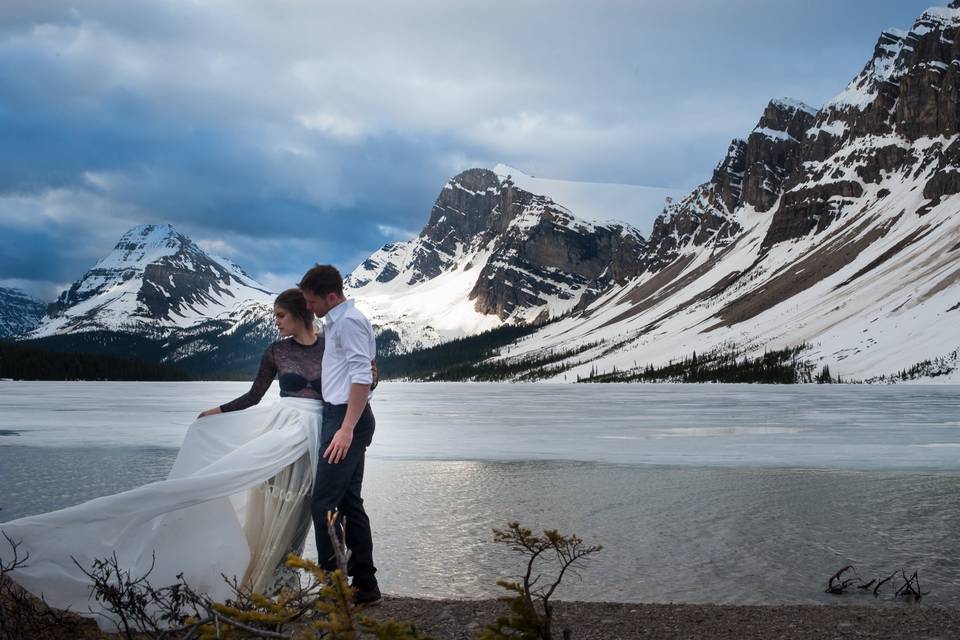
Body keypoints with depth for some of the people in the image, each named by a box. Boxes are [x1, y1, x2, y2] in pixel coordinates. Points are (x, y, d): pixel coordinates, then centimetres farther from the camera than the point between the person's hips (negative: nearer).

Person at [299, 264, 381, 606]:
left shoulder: (348, 321, -12)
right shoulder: (336, 322, 18)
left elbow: (362, 378, -20)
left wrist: (346, 429, -25)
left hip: (347, 416, -10)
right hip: (341, 417, 10)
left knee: (323, 503, -9)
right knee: (350, 502, 11)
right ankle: (364, 584, 15)